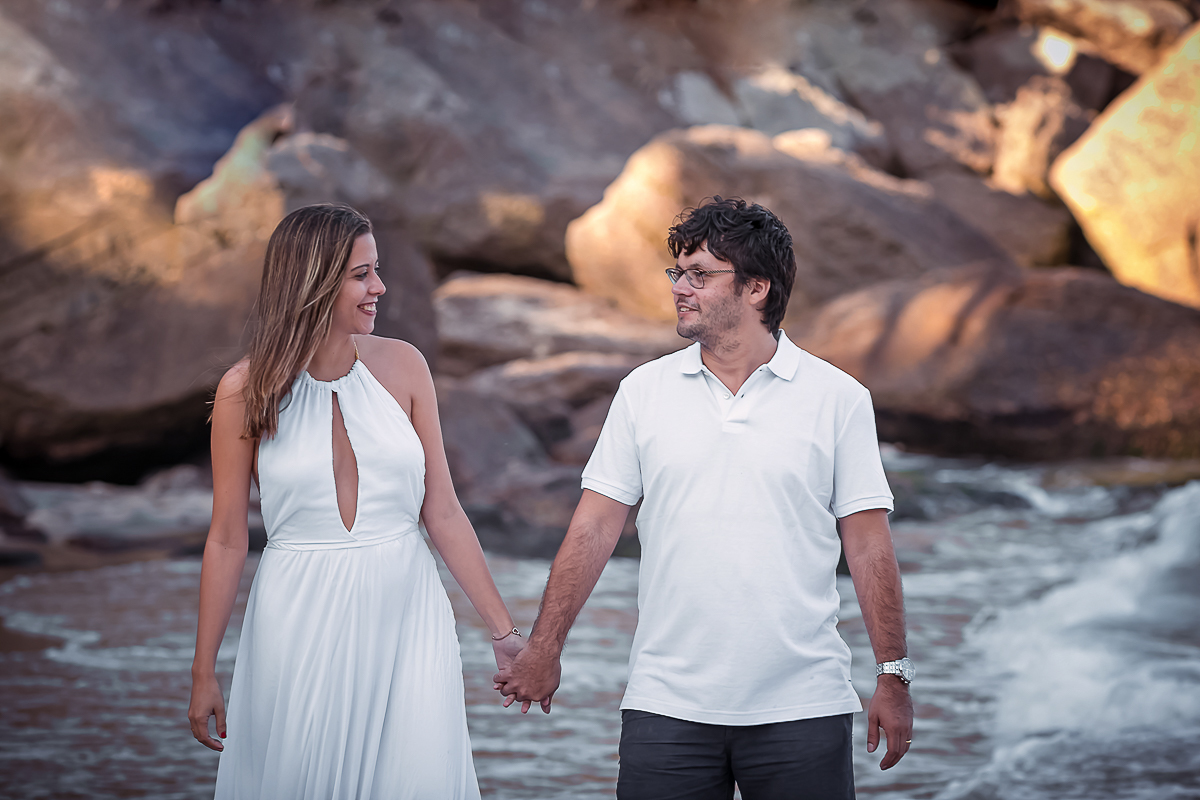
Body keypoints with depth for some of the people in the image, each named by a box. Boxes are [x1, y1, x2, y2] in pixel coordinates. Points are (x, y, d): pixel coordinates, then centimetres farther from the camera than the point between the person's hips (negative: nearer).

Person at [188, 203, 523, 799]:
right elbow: (227, 540, 1)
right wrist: (203, 672, 2)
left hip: (403, 615, 2)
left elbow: (443, 513, 5)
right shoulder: (247, 390, -4)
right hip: (300, 622, -1)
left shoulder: (401, 366, 2)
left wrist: (503, 631, 4)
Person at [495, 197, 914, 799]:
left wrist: (893, 677, -3)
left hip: (802, 705, -1)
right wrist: (543, 647, 3)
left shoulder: (838, 398, 1)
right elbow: (594, 528, 6)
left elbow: (868, 546, 1)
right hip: (667, 703, 1)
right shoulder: (644, 391, 6)